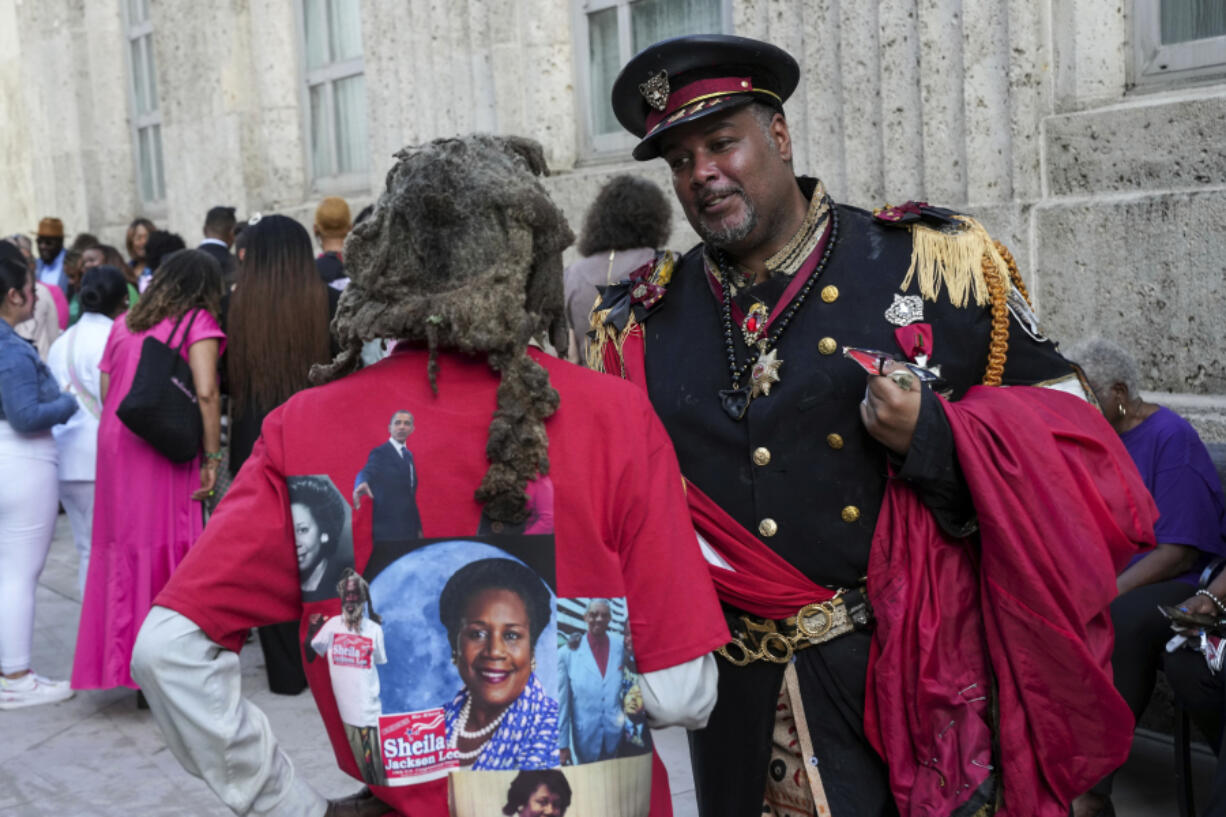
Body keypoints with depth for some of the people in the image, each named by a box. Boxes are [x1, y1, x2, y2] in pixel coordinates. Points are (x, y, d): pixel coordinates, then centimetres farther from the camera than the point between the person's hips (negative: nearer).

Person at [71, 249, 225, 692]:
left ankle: (117, 661, 19)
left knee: (120, 549, 12)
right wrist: (211, 457, -10)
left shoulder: (124, 323, 14)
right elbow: (206, 393, -14)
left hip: (114, 444, 6)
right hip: (165, 453, -6)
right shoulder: (198, 322, -3)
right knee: (169, 552, 1)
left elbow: (105, 391, 11)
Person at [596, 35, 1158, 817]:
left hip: (918, 691, -2)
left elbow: (1070, 438, -2)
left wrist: (935, 440, -18)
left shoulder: (938, 263, -4)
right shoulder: (637, 322, 4)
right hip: (742, 704, 3)